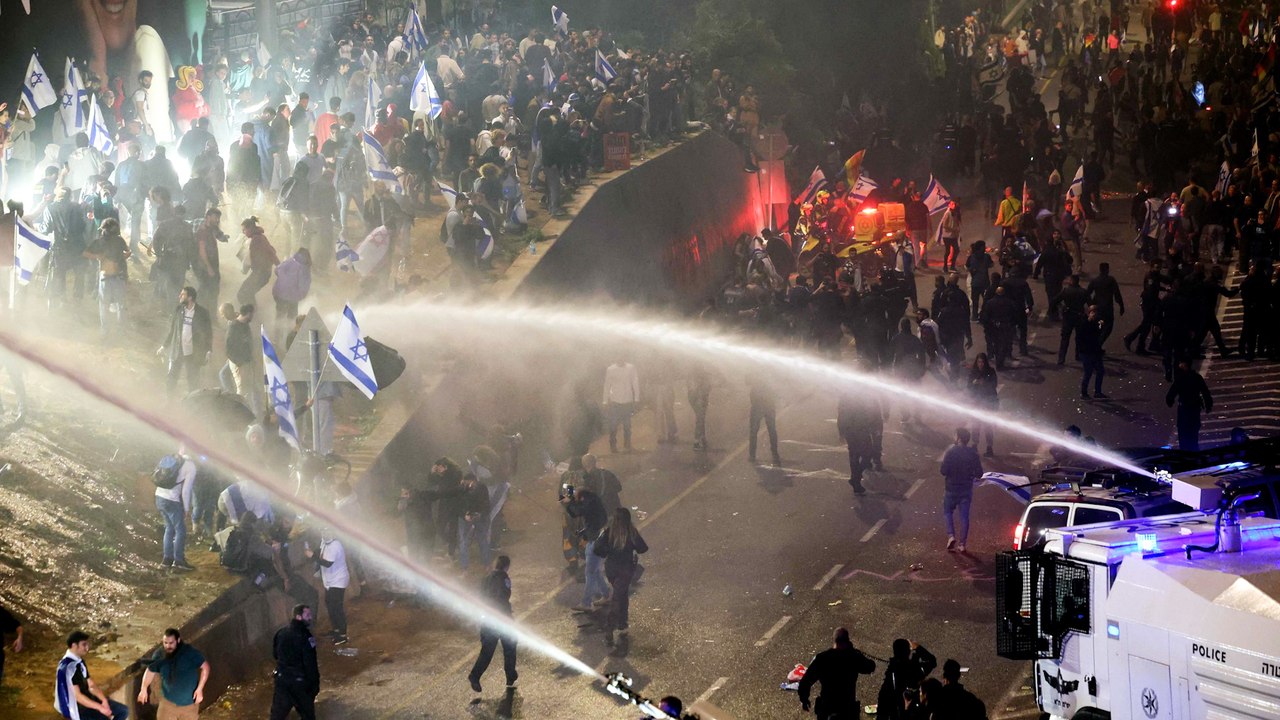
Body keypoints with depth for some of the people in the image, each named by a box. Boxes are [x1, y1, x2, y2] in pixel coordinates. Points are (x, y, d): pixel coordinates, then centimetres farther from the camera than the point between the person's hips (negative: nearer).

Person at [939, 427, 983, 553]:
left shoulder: (951, 451, -16)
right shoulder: (973, 453, -6)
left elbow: (944, 471, -19)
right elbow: (979, 473, -4)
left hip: (951, 488, -3)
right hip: (967, 490, 3)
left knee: (948, 511, 16)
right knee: (964, 516, 9)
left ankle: (951, 535, -4)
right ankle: (962, 543, 10)